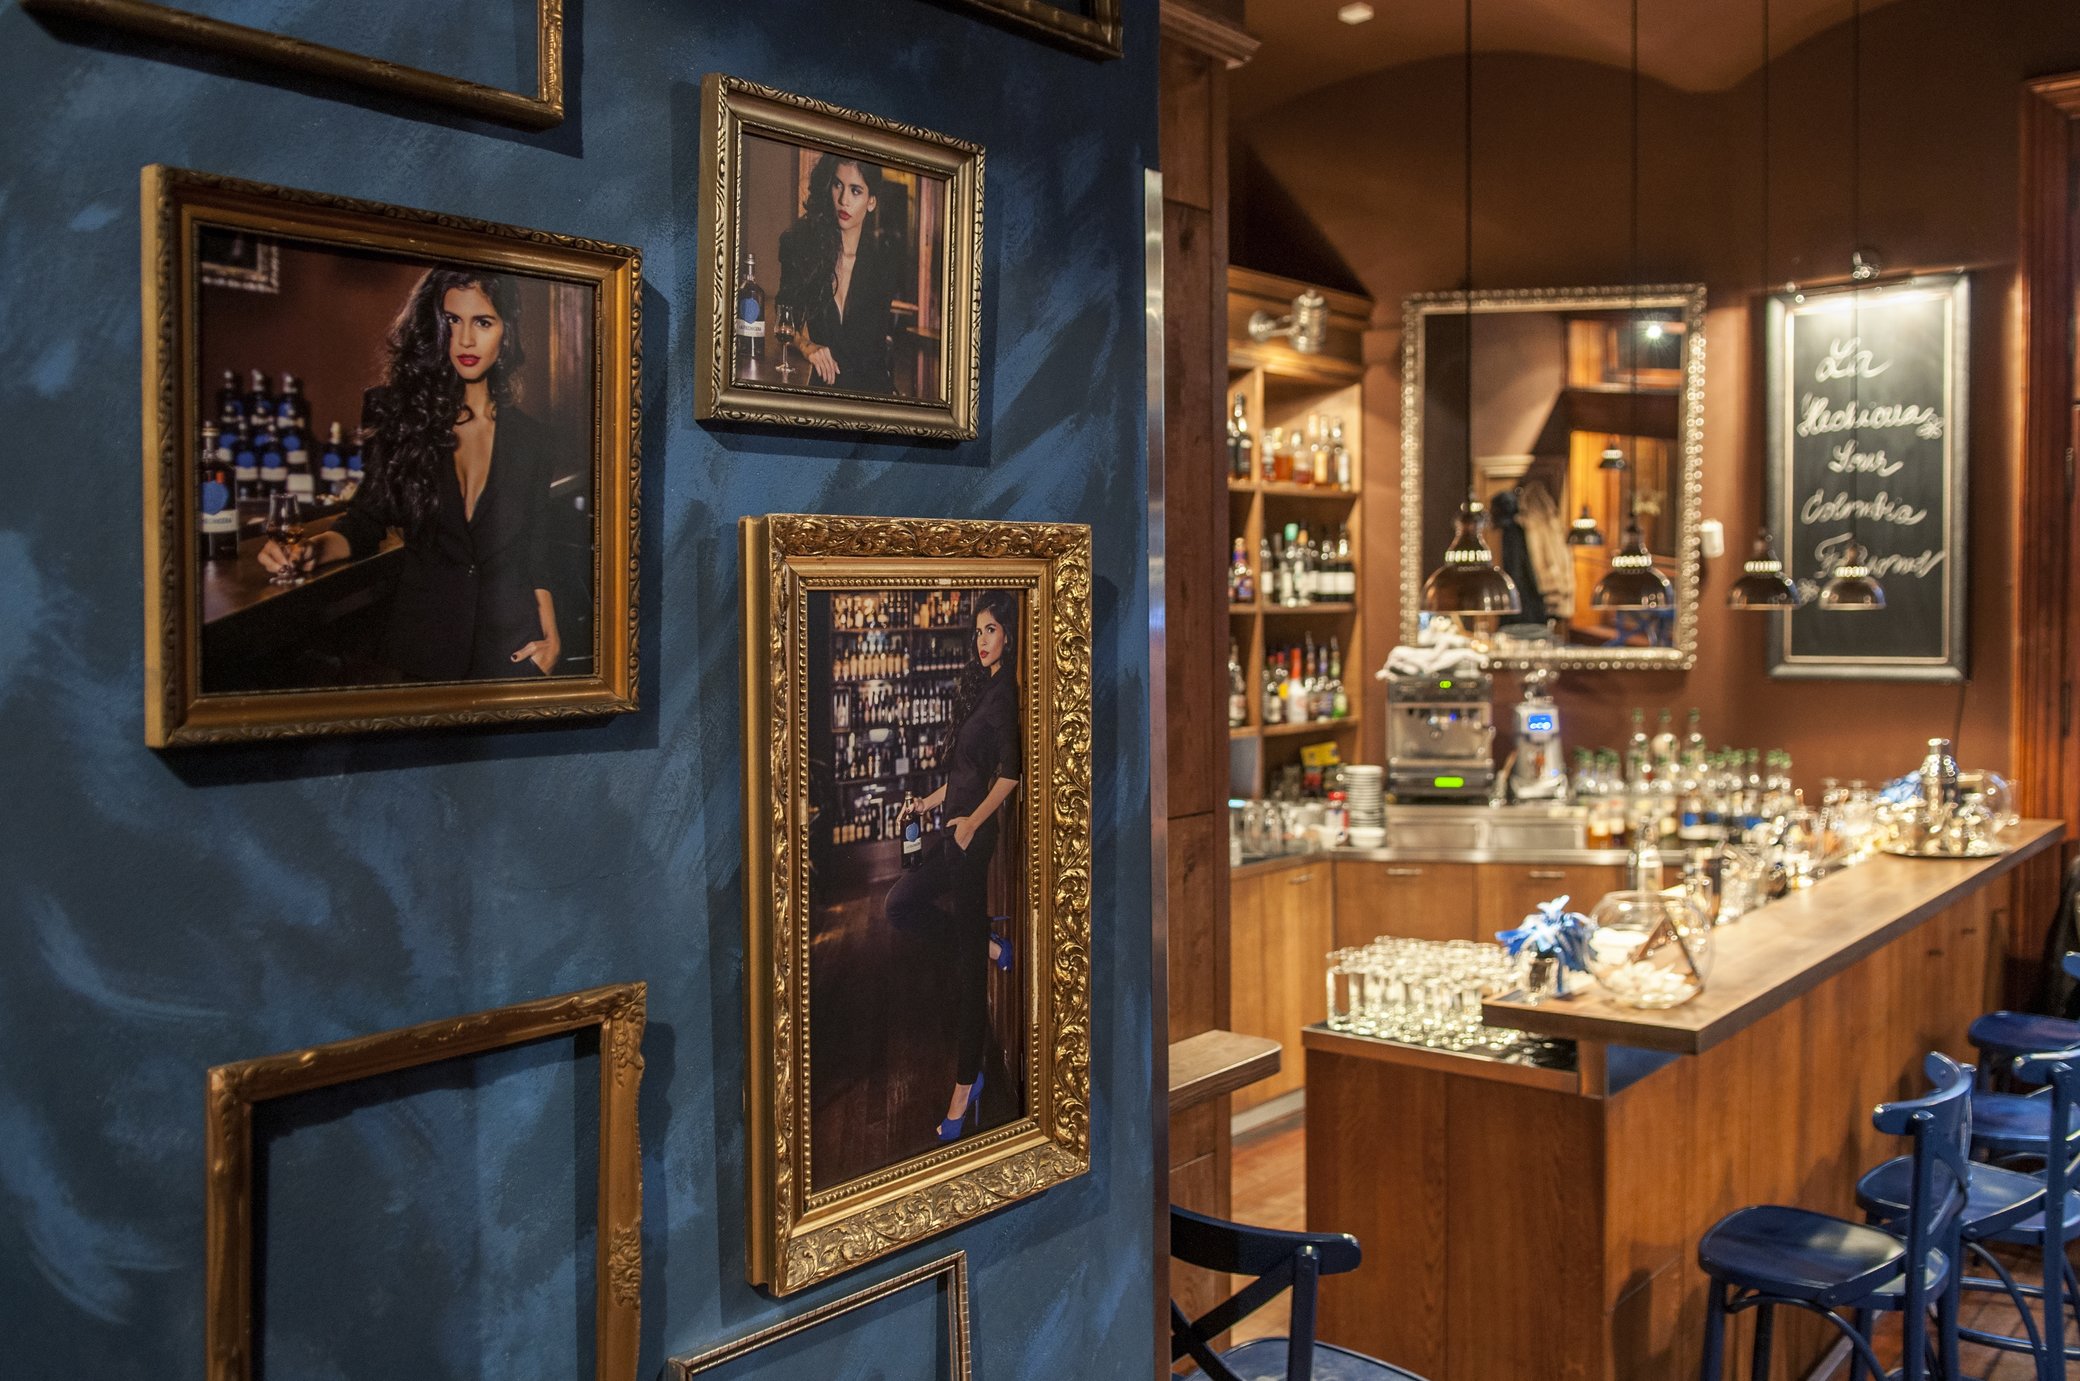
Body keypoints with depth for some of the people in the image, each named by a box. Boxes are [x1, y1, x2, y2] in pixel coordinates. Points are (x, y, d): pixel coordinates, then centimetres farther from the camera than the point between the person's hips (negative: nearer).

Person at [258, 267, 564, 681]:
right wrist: (311, 549, -19)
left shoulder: (528, 438, 2)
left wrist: (550, 635, -3)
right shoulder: (405, 420, 0)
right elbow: (366, 522, 1)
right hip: (424, 640, 0)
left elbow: (535, 553, 5)